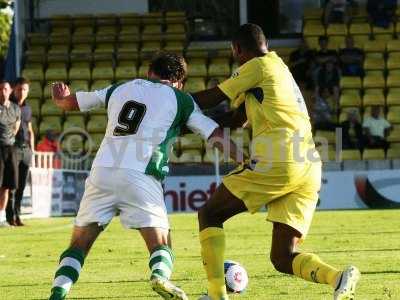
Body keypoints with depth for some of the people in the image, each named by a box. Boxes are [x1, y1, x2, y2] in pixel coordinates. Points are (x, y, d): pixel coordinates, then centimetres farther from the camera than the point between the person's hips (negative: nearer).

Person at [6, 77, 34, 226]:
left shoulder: (27, 108, 17)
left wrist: (32, 149, 16)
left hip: (26, 149, 6)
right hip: (12, 147, -6)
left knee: (22, 184, 5)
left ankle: (17, 215, 9)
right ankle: (11, 215, -7)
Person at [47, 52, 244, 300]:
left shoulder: (120, 89, 22)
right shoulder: (179, 99, 12)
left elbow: (67, 102, 30)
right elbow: (217, 135, 8)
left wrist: (61, 95, 53)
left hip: (102, 172, 3)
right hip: (140, 177, -3)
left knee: (79, 244, 11)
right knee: (161, 245, 5)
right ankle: (160, 274, -27)